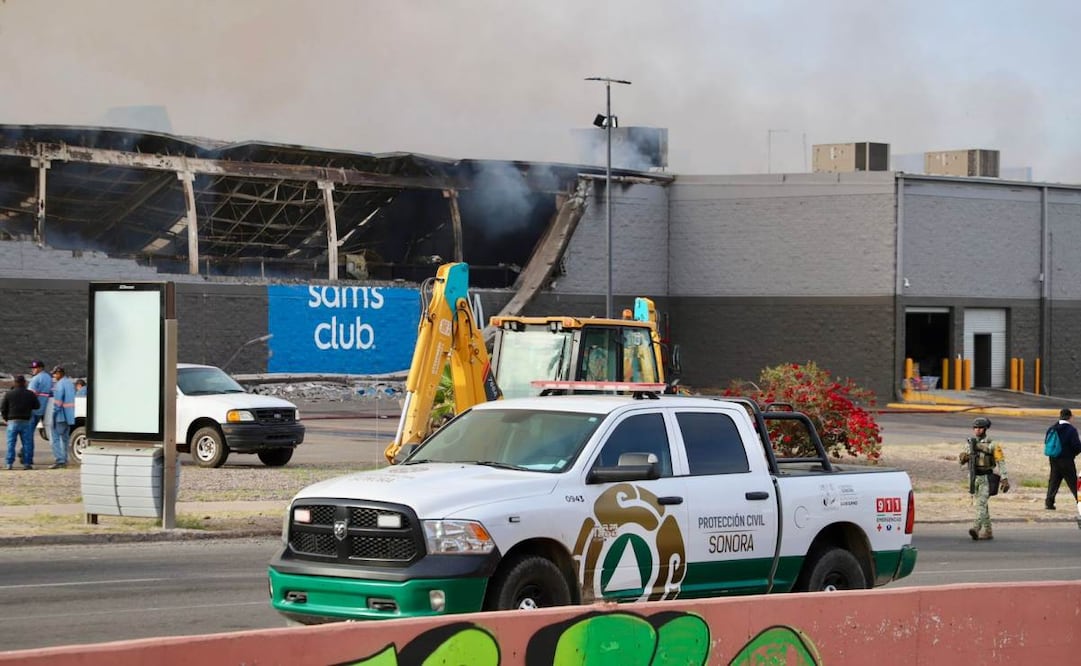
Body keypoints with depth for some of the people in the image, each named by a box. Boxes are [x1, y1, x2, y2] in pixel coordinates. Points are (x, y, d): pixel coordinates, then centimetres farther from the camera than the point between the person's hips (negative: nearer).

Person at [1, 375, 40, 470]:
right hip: (25, 422, 0)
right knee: (27, 443, 5)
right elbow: (36, 406, 6)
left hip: (13, 422, 0)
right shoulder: (30, 394, 0)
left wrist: (6, 418, 15)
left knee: (11, 443, 3)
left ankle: (9, 463, -1)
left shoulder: (8, 394, -1)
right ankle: (27, 463, 1)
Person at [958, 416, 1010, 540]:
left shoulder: (991, 445, -7)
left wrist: (1004, 478, -13)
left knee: (981, 503, -18)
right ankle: (987, 532, 19)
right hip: (973, 478, 6)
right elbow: (961, 460, 17)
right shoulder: (970, 443, 9)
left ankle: (976, 529, -29)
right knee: (981, 505, 11)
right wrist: (963, 457, -8)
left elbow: (1000, 461, -7)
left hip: (985, 479, -6)